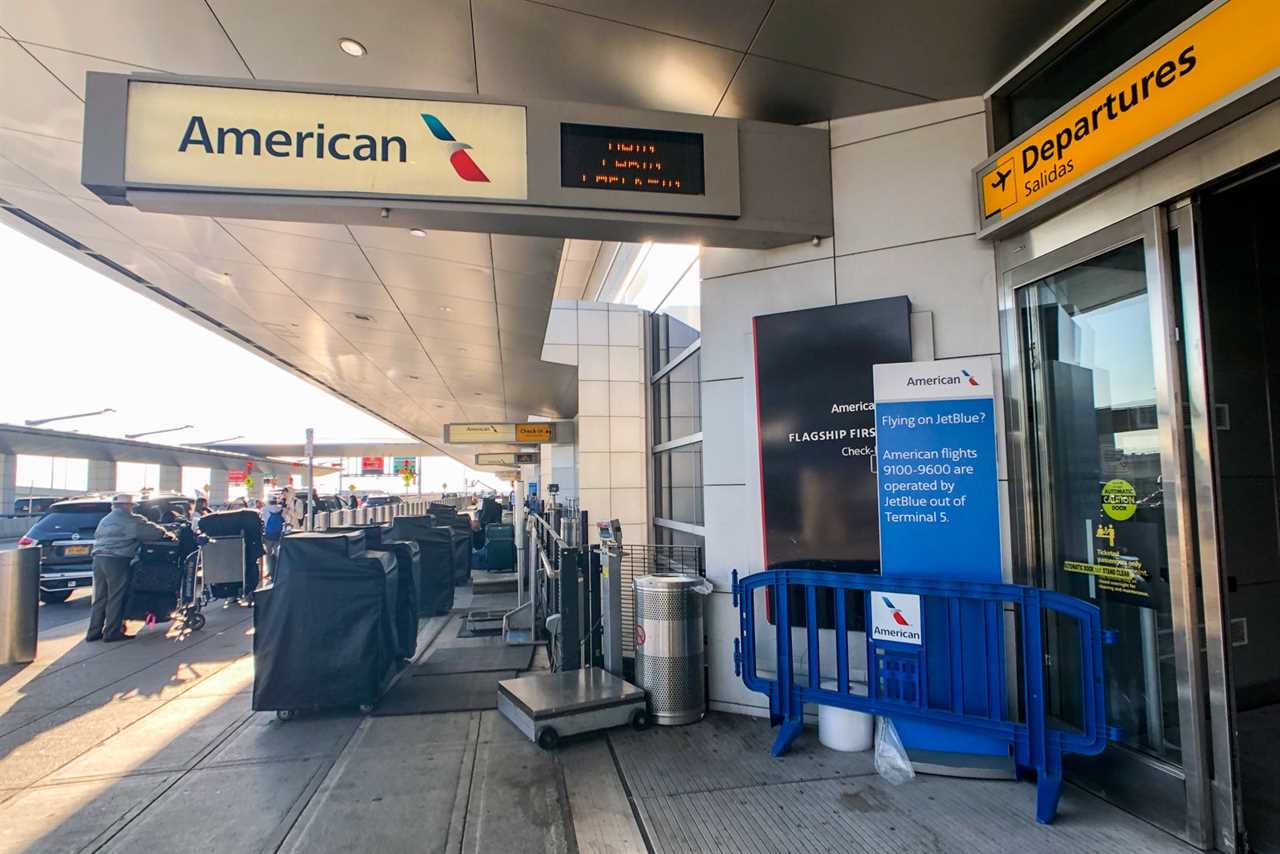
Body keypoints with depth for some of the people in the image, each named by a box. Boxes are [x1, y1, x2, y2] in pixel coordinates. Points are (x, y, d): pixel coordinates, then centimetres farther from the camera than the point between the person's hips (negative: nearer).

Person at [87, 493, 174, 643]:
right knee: (116, 598, -2)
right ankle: (112, 633, 0)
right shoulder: (131, 520, -4)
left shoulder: (105, 520, 21)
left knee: (99, 597, 13)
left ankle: (94, 632, 15)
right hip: (116, 561, -8)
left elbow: (97, 536, 28)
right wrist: (167, 535, 12)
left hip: (99, 559, 8)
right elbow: (151, 530, -5)